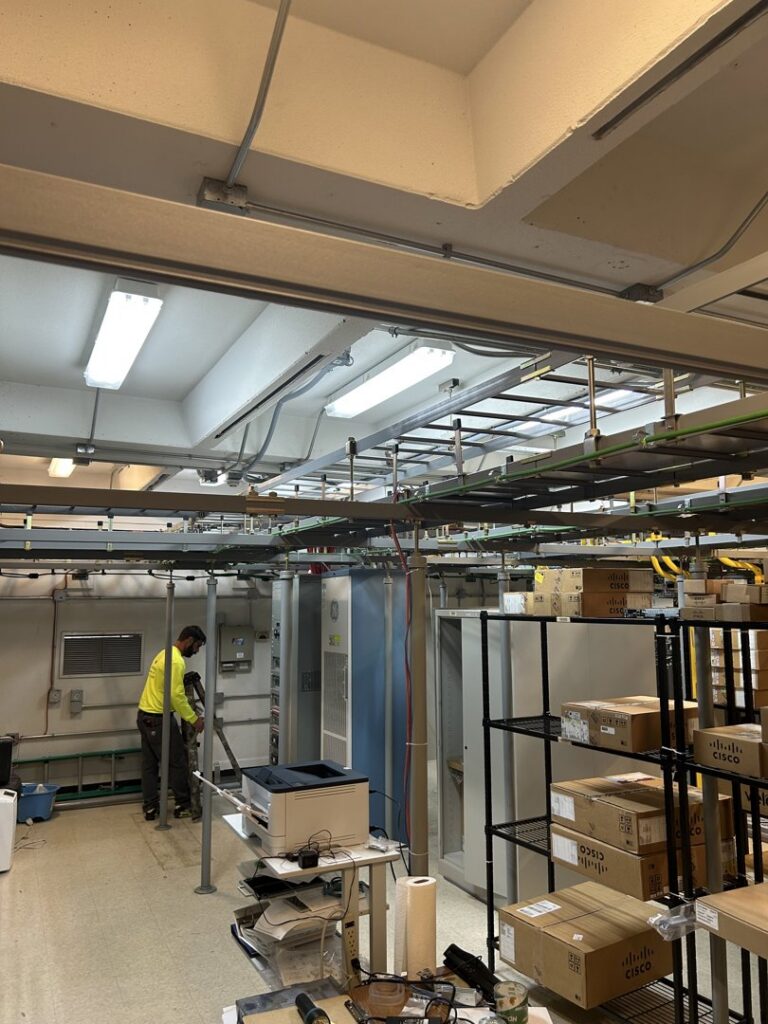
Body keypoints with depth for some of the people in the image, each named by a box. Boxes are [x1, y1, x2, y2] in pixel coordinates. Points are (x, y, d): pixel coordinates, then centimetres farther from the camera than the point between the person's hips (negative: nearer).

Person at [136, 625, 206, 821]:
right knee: (177, 762, 2)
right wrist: (193, 719, -16)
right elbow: (176, 696, -25)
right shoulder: (176, 660, -20)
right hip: (158, 718, -10)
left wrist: (190, 712, 19)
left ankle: (150, 808, 18)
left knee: (149, 764, 13)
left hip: (144, 715, 10)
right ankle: (183, 806, 12)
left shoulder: (165, 653, 14)